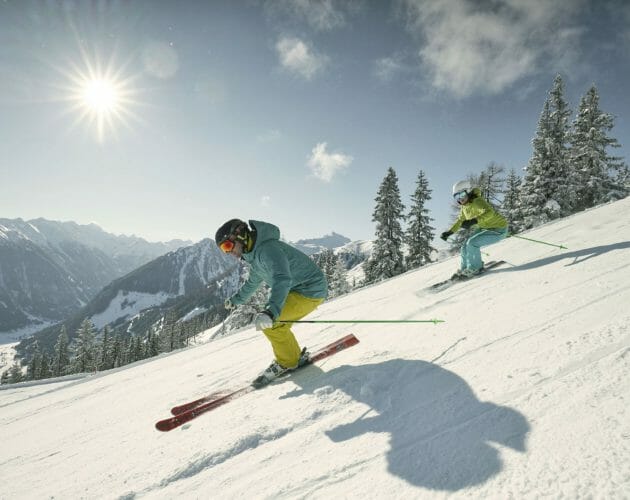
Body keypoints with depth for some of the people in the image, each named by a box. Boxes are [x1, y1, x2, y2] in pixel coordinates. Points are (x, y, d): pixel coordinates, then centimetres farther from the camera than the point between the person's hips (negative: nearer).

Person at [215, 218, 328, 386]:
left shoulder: (268, 249, -25)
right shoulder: (255, 254, 10)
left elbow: (282, 279, -41)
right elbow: (253, 282, 29)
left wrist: (271, 311, -54)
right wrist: (236, 299, 42)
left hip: (311, 291, -10)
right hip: (297, 289, 10)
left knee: (269, 323, -17)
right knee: (275, 325, 12)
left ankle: (287, 362, 3)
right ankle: (295, 357, 28)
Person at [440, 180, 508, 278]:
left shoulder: (477, 201, -27)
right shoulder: (464, 206, 0)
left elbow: (489, 212, -45)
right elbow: (460, 220, 17)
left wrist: (473, 221, -57)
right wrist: (449, 232, 12)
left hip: (498, 229, -9)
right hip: (484, 228, 9)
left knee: (472, 243, -22)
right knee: (465, 247, 3)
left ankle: (475, 268, -4)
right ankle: (464, 269, 22)